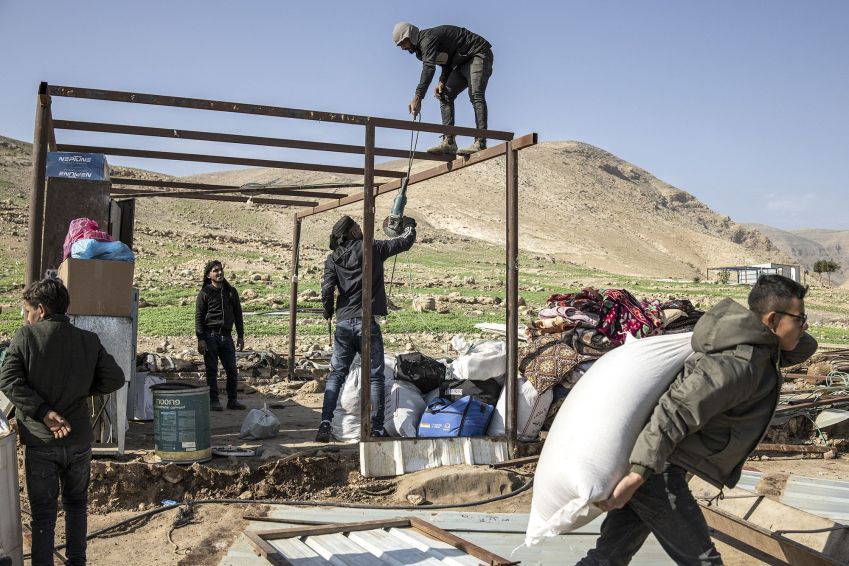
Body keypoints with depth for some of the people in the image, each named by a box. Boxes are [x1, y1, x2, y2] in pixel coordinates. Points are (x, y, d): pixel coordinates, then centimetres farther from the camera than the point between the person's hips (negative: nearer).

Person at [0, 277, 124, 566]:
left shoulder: (25, 337, -7)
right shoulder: (89, 340, -2)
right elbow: (115, 378, -3)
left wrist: (43, 412, -17)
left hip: (40, 441, -2)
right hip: (79, 439, 2)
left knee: (43, 512, 9)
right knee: (76, 504, 20)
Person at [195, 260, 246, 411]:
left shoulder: (231, 291, 12)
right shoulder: (205, 293, -1)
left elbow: (238, 314, 17)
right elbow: (198, 317, -3)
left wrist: (240, 336, 12)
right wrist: (200, 339, -11)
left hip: (226, 336, 4)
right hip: (210, 336, -4)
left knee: (232, 370, 3)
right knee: (212, 370, 1)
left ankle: (232, 400, 13)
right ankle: (213, 401, 9)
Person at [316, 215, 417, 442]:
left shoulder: (333, 258, 5)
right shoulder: (372, 248, -1)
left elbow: (327, 289, -5)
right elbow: (405, 242, 7)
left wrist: (328, 310, 14)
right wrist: (409, 224, 28)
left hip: (343, 323, 3)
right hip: (367, 323, -3)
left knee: (336, 374, 10)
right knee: (375, 376, 4)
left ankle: (325, 425, 2)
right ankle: (376, 429, 5)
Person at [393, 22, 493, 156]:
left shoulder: (427, 38, -21)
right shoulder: (421, 46, 11)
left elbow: (429, 67, -37)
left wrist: (417, 97, -45)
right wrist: (442, 81, -6)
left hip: (479, 55, -10)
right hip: (463, 62, 10)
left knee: (475, 95, -25)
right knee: (445, 95, -1)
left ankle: (480, 143, -35)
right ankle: (448, 141, -10)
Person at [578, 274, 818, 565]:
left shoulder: (763, 349, 8)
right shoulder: (740, 365, -22)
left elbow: (803, 348, 26)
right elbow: (678, 410, -30)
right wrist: (639, 475, -34)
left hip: (640, 458, 9)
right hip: (654, 466, -9)